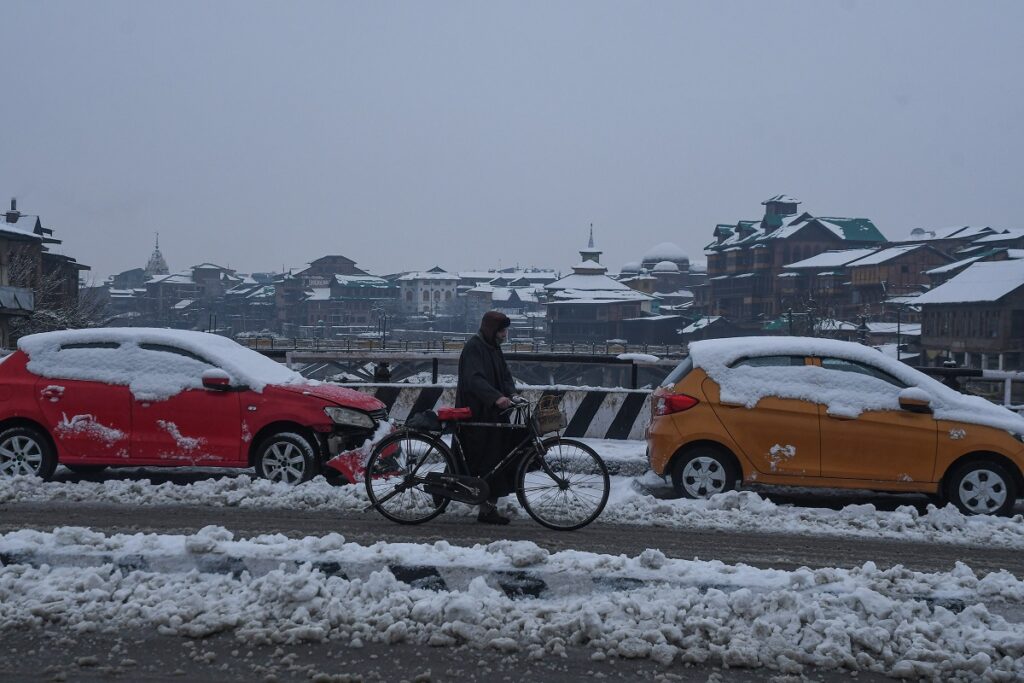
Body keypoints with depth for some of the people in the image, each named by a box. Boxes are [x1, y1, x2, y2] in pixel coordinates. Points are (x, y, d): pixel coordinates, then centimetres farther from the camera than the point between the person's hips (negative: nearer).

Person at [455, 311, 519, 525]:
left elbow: (505, 376, 14)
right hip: (476, 416, -9)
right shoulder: (474, 347, -13)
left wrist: (512, 394, -7)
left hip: (493, 413, 9)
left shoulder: (493, 347, 16)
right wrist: (497, 397, -41)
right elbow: (474, 379, -27)